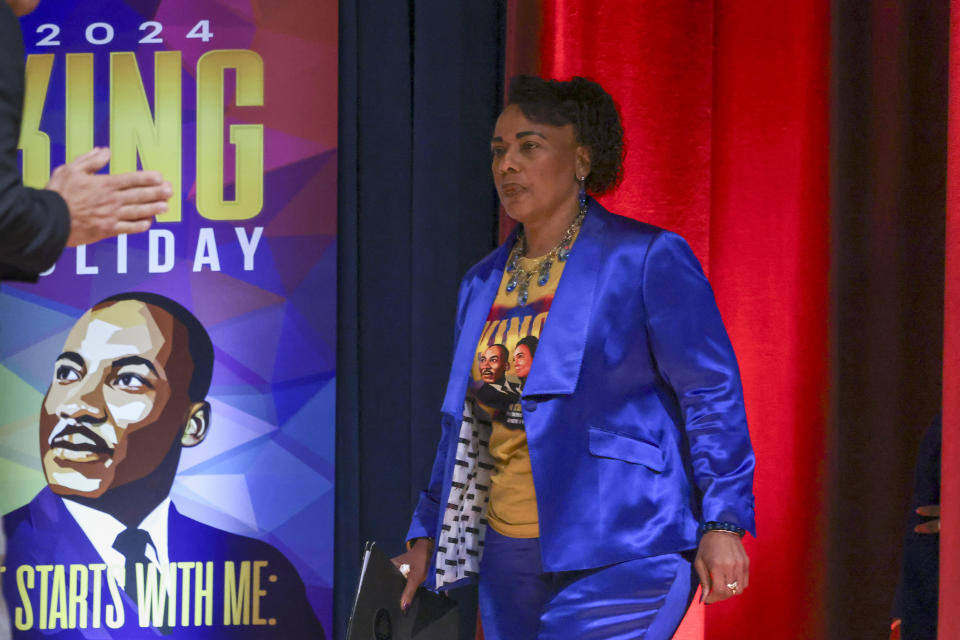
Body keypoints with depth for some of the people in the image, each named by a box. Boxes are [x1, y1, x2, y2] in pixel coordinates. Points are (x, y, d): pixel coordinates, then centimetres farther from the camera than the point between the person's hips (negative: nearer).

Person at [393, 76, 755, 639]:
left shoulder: (646, 260, -4)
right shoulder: (483, 283, 15)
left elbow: (711, 392, -7)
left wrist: (722, 523, -14)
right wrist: (428, 533, 20)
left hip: (622, 555, -7)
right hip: (511, 559, 7)